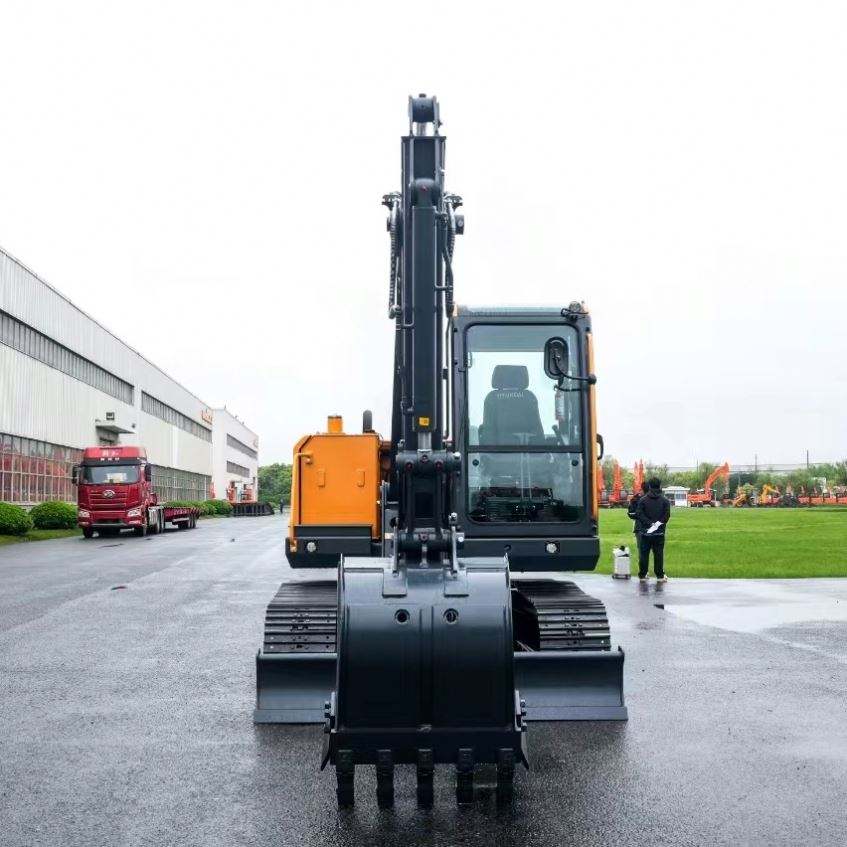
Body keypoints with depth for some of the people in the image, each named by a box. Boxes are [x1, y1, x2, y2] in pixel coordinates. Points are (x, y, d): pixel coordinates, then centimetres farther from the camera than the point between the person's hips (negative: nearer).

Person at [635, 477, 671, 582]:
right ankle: (660, 576, 7)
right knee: (659, 554, 5)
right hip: (659, 532, 0)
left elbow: (639, 514, -10)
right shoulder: (664, 500, 0)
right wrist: (659, 523, -6)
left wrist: (649, 523, -11)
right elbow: (667, 515, -8)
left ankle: (642, 575, 10)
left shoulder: (642, 500, -1)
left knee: (644, 554, 7)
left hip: (645, 532, 0)